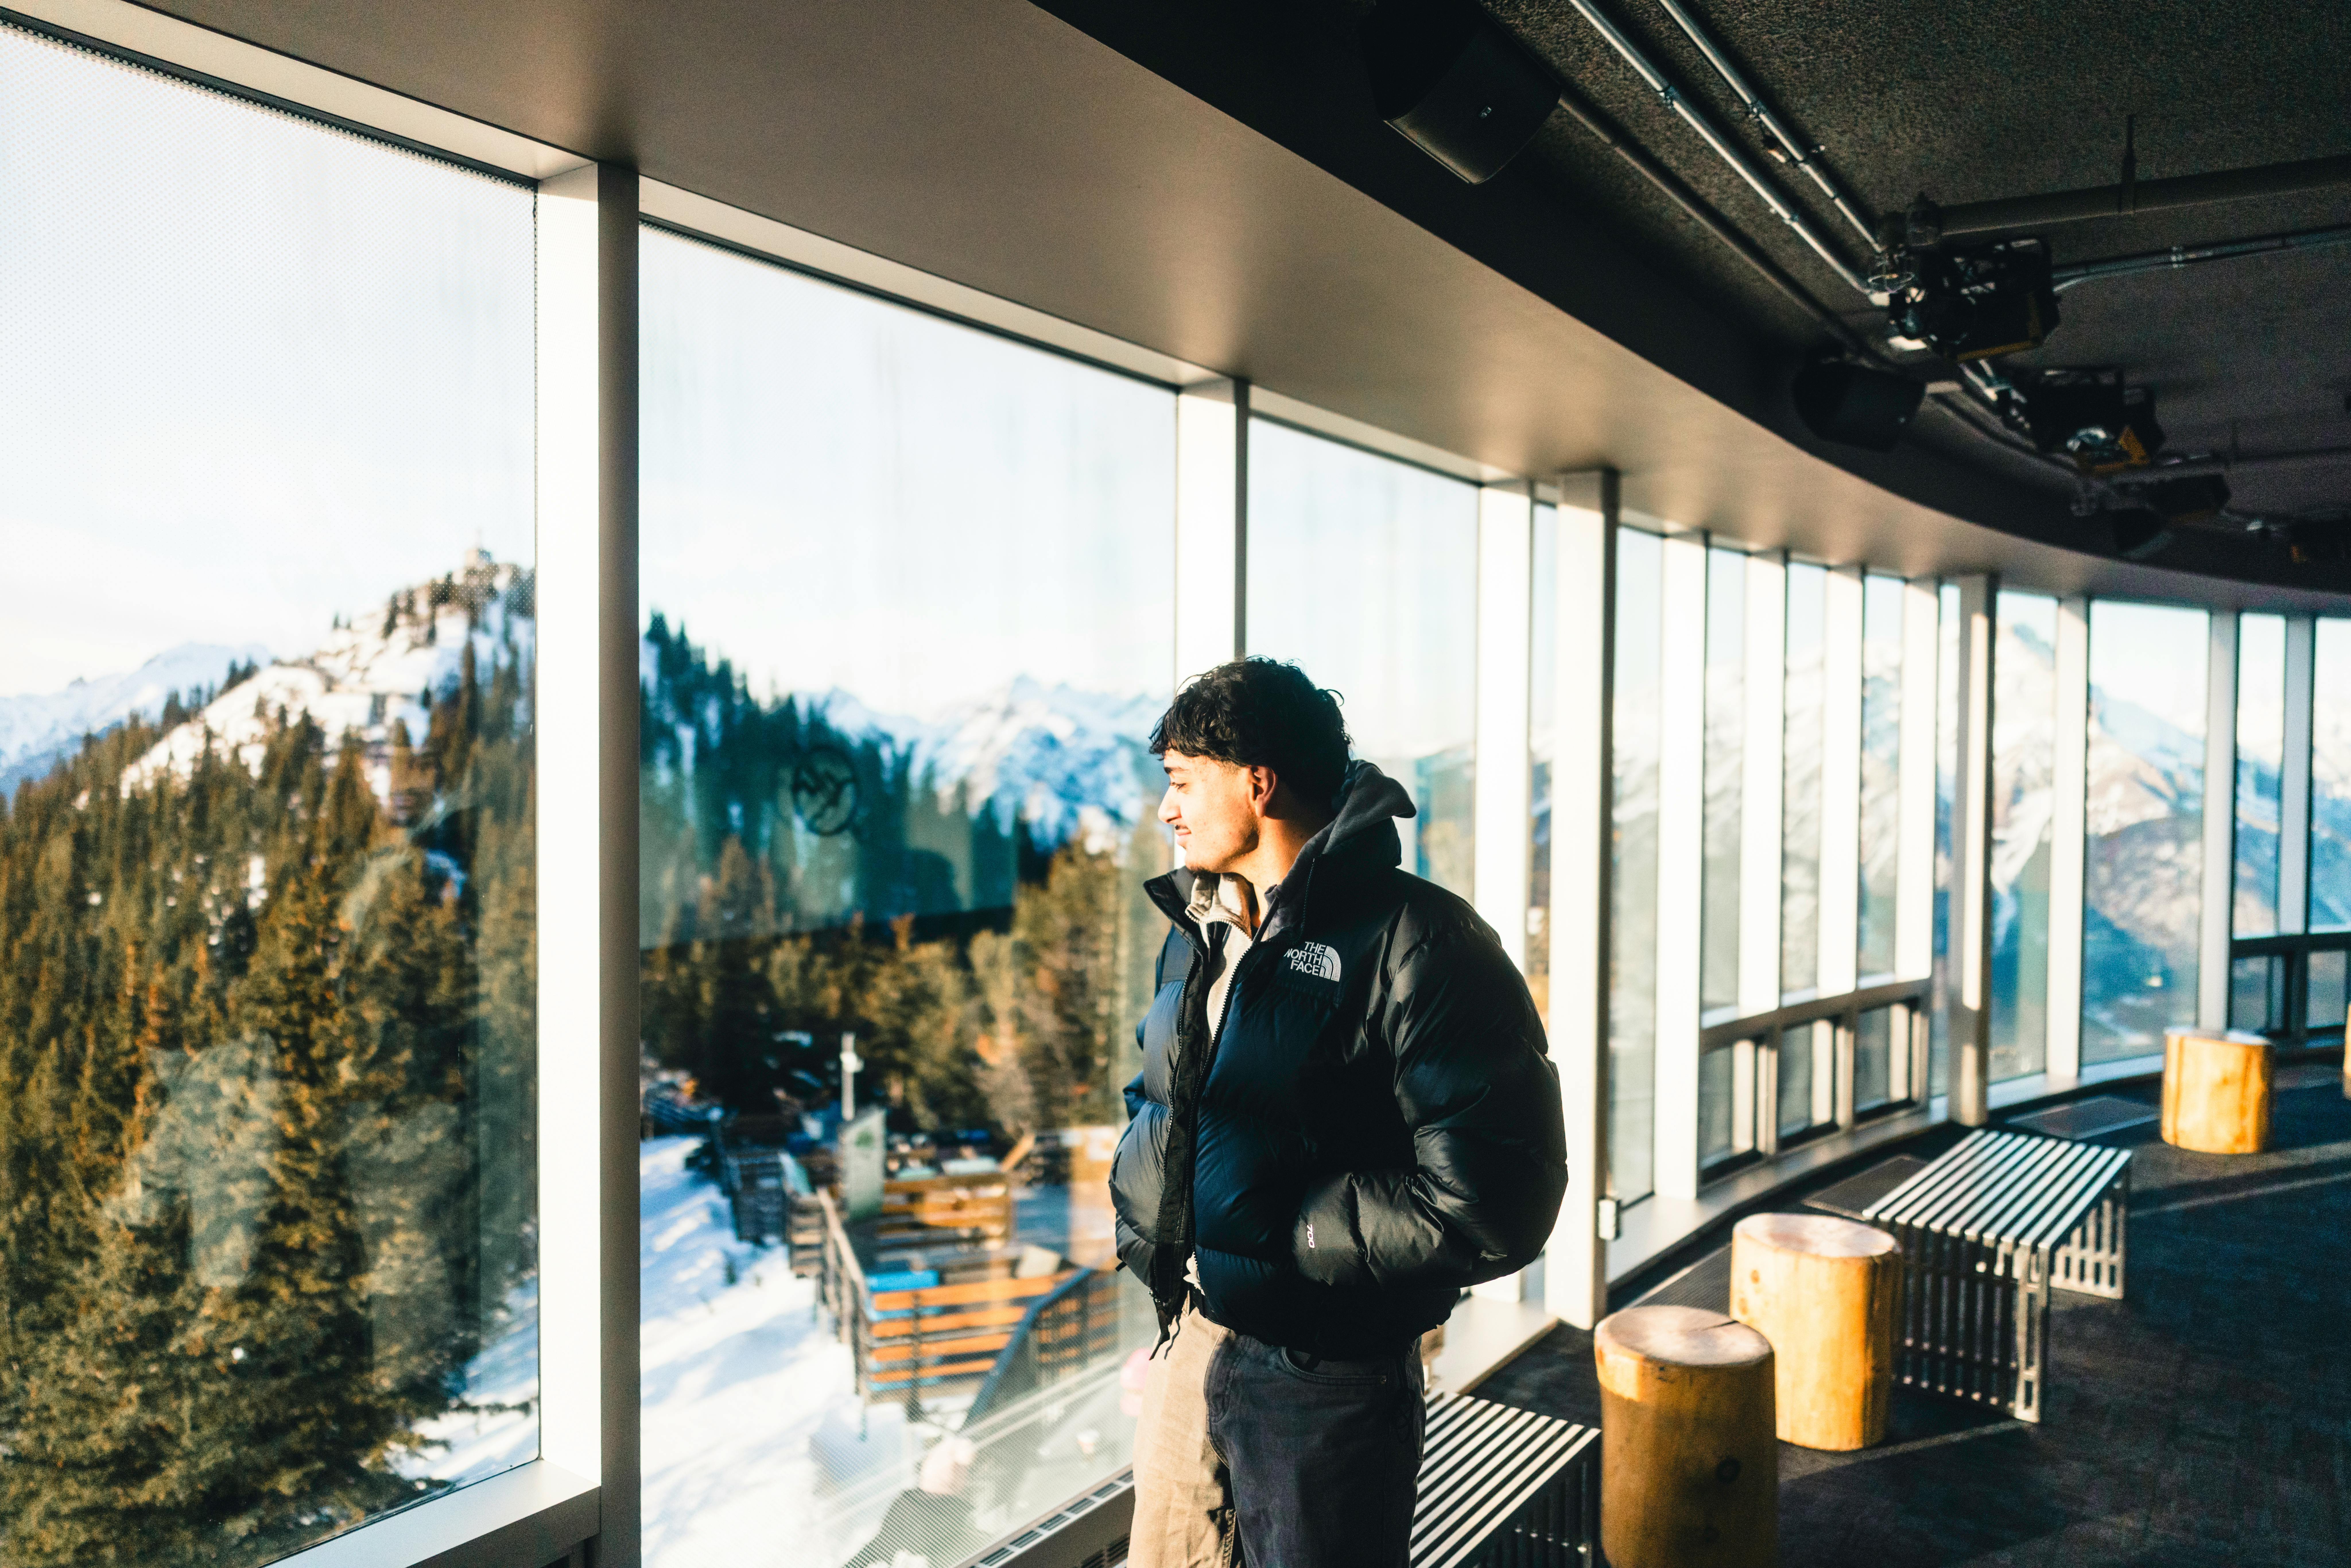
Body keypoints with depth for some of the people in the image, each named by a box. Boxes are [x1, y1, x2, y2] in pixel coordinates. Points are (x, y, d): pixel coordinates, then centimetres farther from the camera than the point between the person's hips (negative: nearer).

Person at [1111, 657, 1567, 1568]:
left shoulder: (1415, 944, -20)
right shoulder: (1199, 930, 8)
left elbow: (1490, 1203, -25)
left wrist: (1287, 1234, -19)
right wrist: (1143, 1219, 3)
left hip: (1325, 1379, -7)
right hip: (1188, 1346, 7)